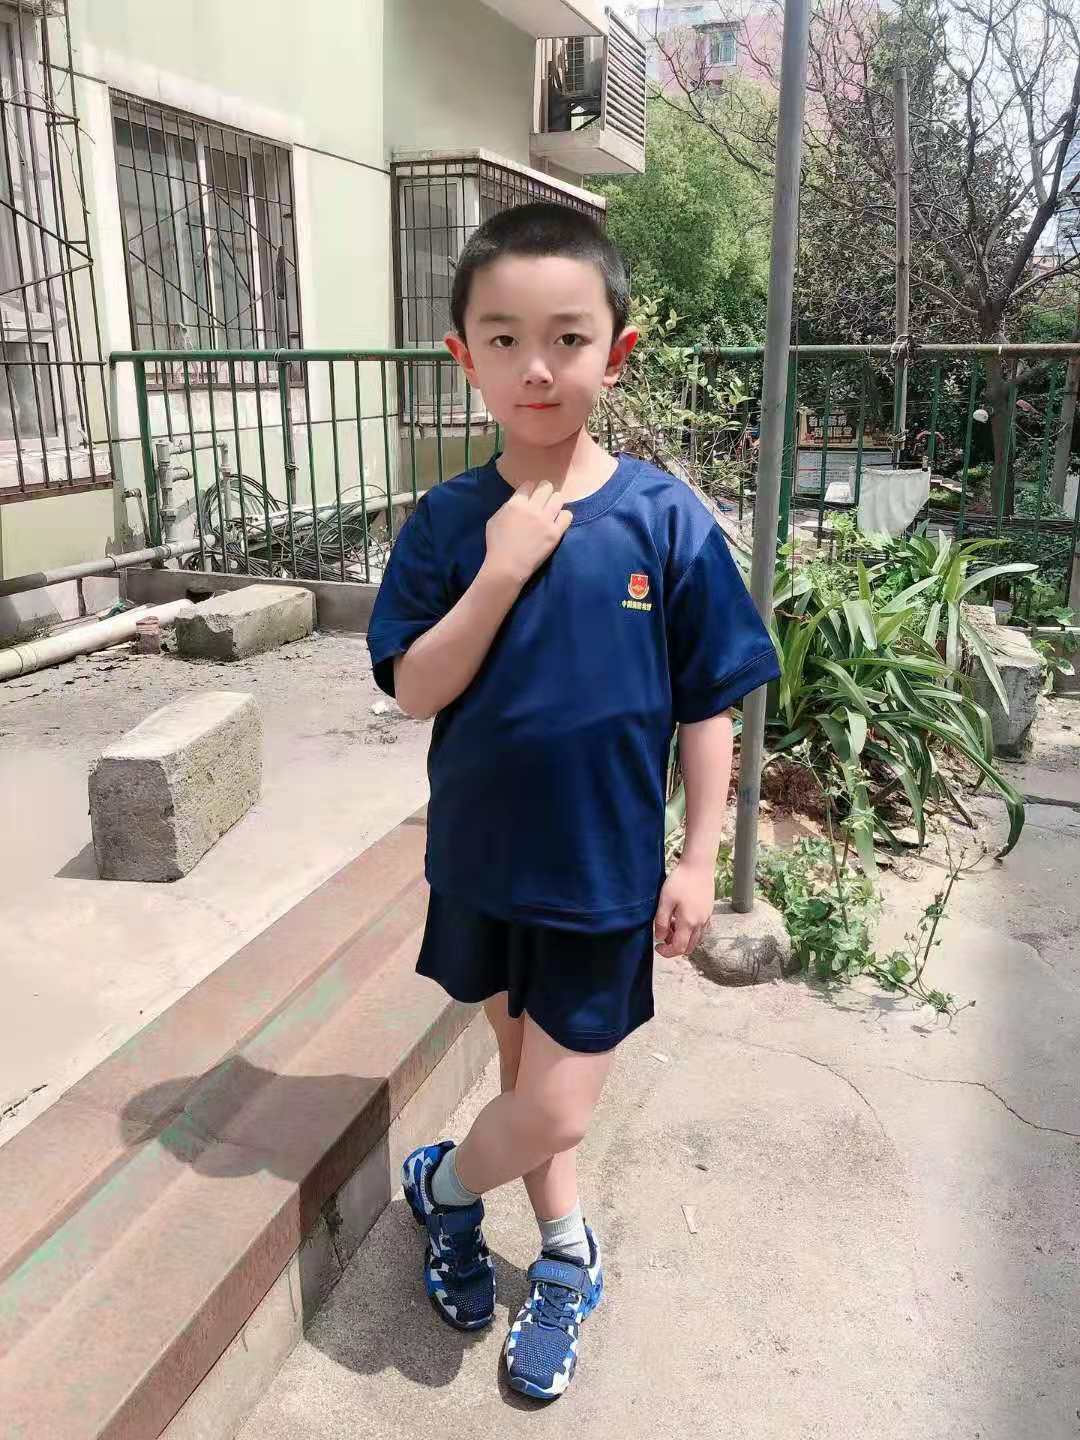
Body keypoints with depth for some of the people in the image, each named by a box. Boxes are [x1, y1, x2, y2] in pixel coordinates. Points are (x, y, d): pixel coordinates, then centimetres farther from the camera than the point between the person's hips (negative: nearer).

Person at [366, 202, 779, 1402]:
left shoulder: (664, 519, -11)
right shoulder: (449, 522, -7)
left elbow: (707, 706, -5)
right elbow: (415, 690, -11)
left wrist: (699, 857, -5)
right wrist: (503, 571, -23)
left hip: (605, 867, -2)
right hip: (481, 856, 2)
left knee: (553, 1112, 3)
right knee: (524, 1067, 21)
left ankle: (443, 1181, 38)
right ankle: (567, 1261, 46)